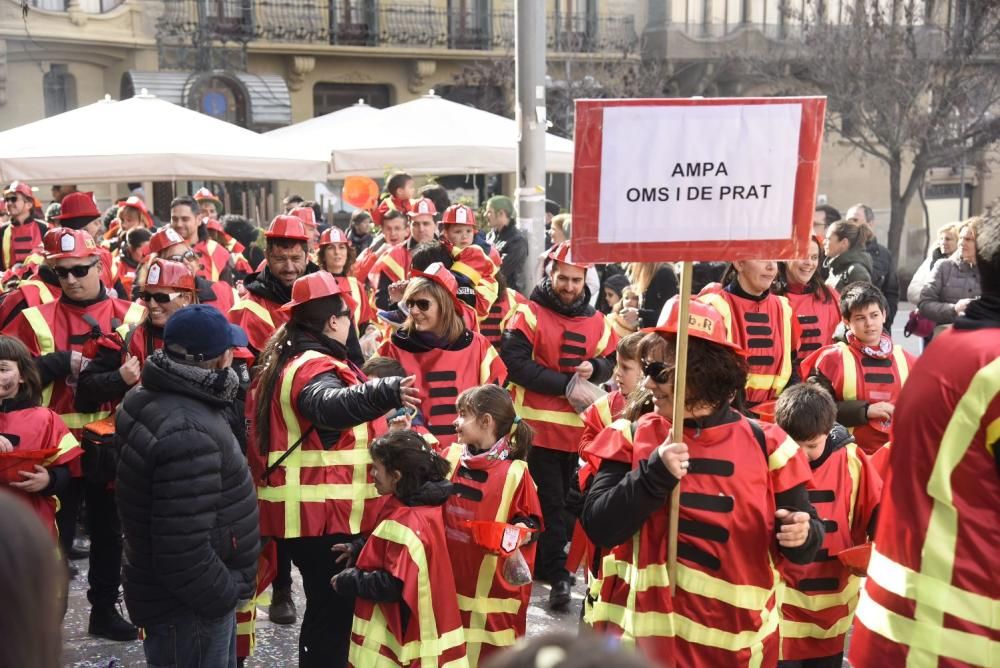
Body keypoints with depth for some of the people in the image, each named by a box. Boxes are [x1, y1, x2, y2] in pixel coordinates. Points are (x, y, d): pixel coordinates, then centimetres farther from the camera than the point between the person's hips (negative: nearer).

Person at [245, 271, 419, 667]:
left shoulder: (286, 361, 13)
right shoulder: (316, 367, -20)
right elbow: (330, 405, -44)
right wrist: (386, 393, -60)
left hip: (306, 510, 10)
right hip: (326, 513, -10)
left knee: (324, 605, 21)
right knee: (335, 609, -2)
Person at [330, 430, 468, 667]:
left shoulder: (405, 525, -26)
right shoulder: (427, 507, 3)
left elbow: (394, 585, -26)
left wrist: (349, 581, -14)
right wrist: (359, 550, 9)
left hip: (396, 634, -9)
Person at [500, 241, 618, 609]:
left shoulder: (596, 321, 9)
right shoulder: (530, 314, -6)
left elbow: (610, 362, 16)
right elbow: (513, 361, -16)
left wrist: (594, 369, -9)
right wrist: (565, 382, -17)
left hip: (577, 428, 5)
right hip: (539, 426, -5)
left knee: (569, 500, 14)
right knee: (550, 503, -2)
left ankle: (545, 565, 28)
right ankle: (557, 575, 5)